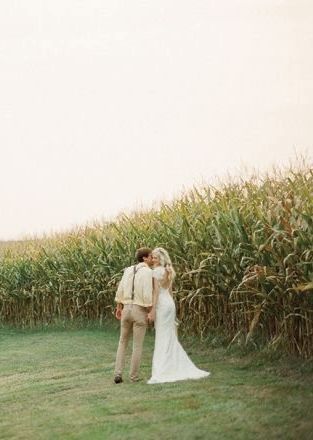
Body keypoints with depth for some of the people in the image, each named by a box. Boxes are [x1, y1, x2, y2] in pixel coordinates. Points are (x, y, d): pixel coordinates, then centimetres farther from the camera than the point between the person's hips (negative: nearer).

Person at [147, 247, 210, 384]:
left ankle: (162, 373, -6)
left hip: (161, 304, -8)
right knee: (171, 338, 13)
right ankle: (182, 368, 13)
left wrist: (152, 310, -18)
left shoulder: (157, 271, -11)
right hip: (170, 303, 8)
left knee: (162, 338, -7)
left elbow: (156, 291, -17)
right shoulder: (168, 271, 14)